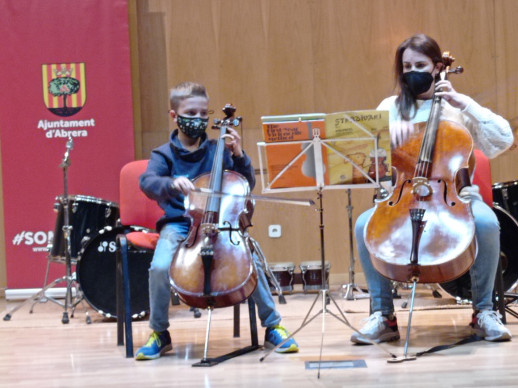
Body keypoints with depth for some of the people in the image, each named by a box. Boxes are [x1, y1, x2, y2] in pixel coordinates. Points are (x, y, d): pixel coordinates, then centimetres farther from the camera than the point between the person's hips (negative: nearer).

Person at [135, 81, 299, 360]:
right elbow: (147, 182, -15)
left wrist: (238, 155, -10)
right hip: (178, 224, -1)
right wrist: (172, 184, -37)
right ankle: (159, 334, -6)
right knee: (160, 267, -30)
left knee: (250, 260, -26)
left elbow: (246, 186, 6)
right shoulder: (164, 154, 5)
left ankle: (272, 327, -6)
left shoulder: (217, 151, 9)